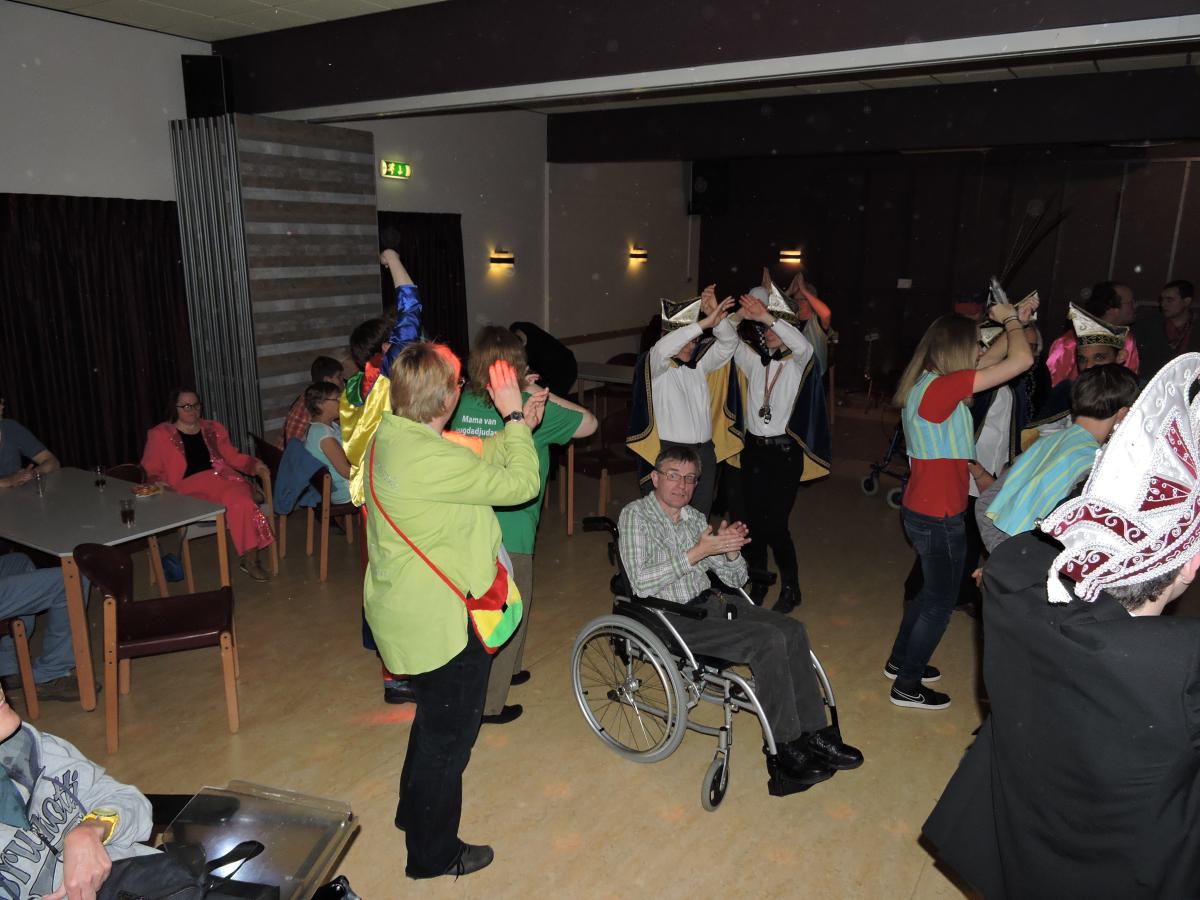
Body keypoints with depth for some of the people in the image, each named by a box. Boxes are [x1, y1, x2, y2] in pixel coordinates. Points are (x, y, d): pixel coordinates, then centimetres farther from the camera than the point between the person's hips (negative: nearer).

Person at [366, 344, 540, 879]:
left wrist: (517, 426, 5)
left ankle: (413, 811, 53)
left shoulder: (392, 434, 0)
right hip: (438, 623, -10)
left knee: (435, 718, 31)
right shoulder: (429, 459, -31)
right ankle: (433, 855, 33)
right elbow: (520, 484, -25)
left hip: (410, 611, 10)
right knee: (448, 734, 12)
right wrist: (514, 417, -15)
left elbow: (478, 460, 10)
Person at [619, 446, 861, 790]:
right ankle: (785, 749, -10)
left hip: (709, 602, 7)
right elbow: (641, 584, -21)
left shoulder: (695, 518, 14)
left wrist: (731, 549, -7)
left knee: (793, 630, -12)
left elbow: (736, 579, 16)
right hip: (671, 617, -7)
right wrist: (697, 552, -22)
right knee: (769, 641, -23)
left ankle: (814, 735, -3)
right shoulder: (636, 516, -7)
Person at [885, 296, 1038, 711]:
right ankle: (907, 686, 20)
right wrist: (1012, 321, -5)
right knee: (941, 602, 7)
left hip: (922, 510, 10)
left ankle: (900, 660, 40)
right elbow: (1021, 360, -22)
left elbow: (992, 359, 21)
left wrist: (1015, 322, 16)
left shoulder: (924, 382, 4)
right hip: (939, 517, -9)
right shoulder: (941, 387, -24)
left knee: (932, 591, 25)